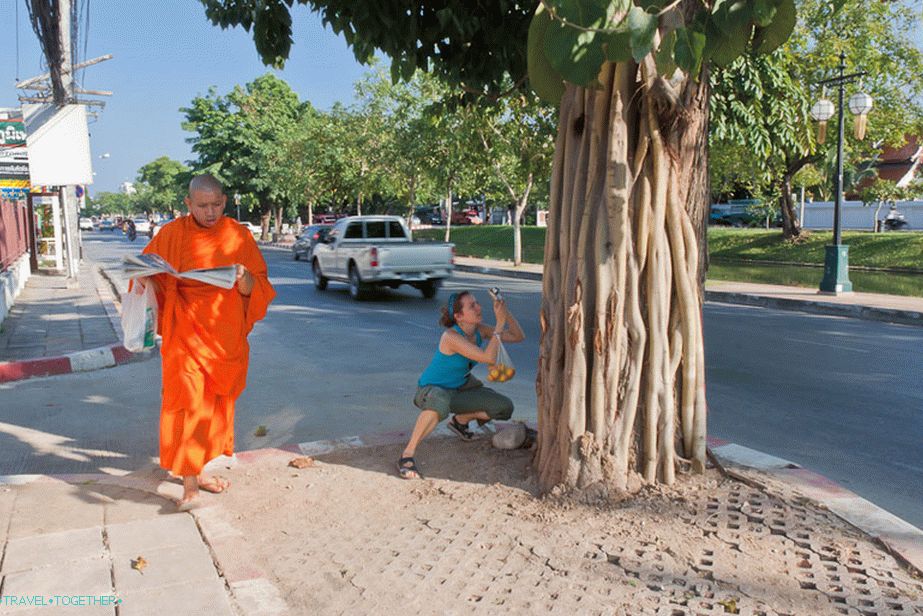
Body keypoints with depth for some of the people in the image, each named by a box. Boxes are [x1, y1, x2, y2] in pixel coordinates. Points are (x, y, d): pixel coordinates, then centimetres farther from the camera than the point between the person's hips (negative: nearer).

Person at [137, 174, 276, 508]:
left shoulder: (238, 236, 0)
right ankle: (189, 483, -3)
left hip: (226, 335, 2)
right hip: (185, 333, -2)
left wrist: (244, 278, -20)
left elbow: (255, 289, 1)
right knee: (186, 399, -10)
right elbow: (148, 275, 9)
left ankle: (199, 469, 27)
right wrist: (146, 279, -13)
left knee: (216, 401, 10)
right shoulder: (172, 234, -2)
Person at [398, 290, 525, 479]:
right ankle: (407, 455, -33)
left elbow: (519, 337, -5)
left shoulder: (480, 330, -9)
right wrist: (499, 323, -36)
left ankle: (460, 420, 23)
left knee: (504, 407, -2)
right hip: (431, 389, -7)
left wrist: (506, 314, -21)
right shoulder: (451, 336, -31)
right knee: (440, 403, -45)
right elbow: (489, 358, -37)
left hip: (460, 387, 8)